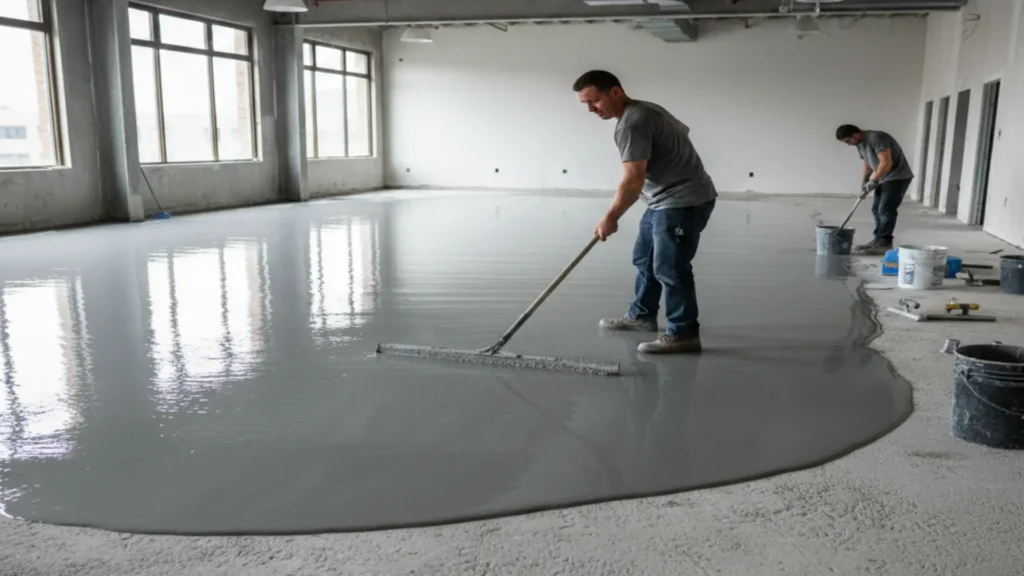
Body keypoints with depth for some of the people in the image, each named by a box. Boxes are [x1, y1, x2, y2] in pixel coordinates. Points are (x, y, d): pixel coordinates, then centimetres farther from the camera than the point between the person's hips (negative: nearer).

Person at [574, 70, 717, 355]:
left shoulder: (631, 124, -22)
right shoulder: (643, 110, 12)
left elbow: (633, 181, -28)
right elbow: (682, 128, 29)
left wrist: (610, 217, -22)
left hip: (684, 201, -11)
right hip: (663, 200, 11)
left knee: (670, 269, -9)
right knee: (644, 259, 19)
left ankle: (684, 334, -2)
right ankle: (641, 316, 32)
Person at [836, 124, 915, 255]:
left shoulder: (876, 138, -22)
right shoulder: (860, 144, 8)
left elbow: (886, 162, -27)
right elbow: (868, 164, 16)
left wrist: (872, 181, -22)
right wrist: (864, 182, 3)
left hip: (898, 177, -10)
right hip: (884, 178, 10)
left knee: (886, 210, -13)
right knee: (876, 209, 10)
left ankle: (884, 244, -11)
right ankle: (878, 240, 16)